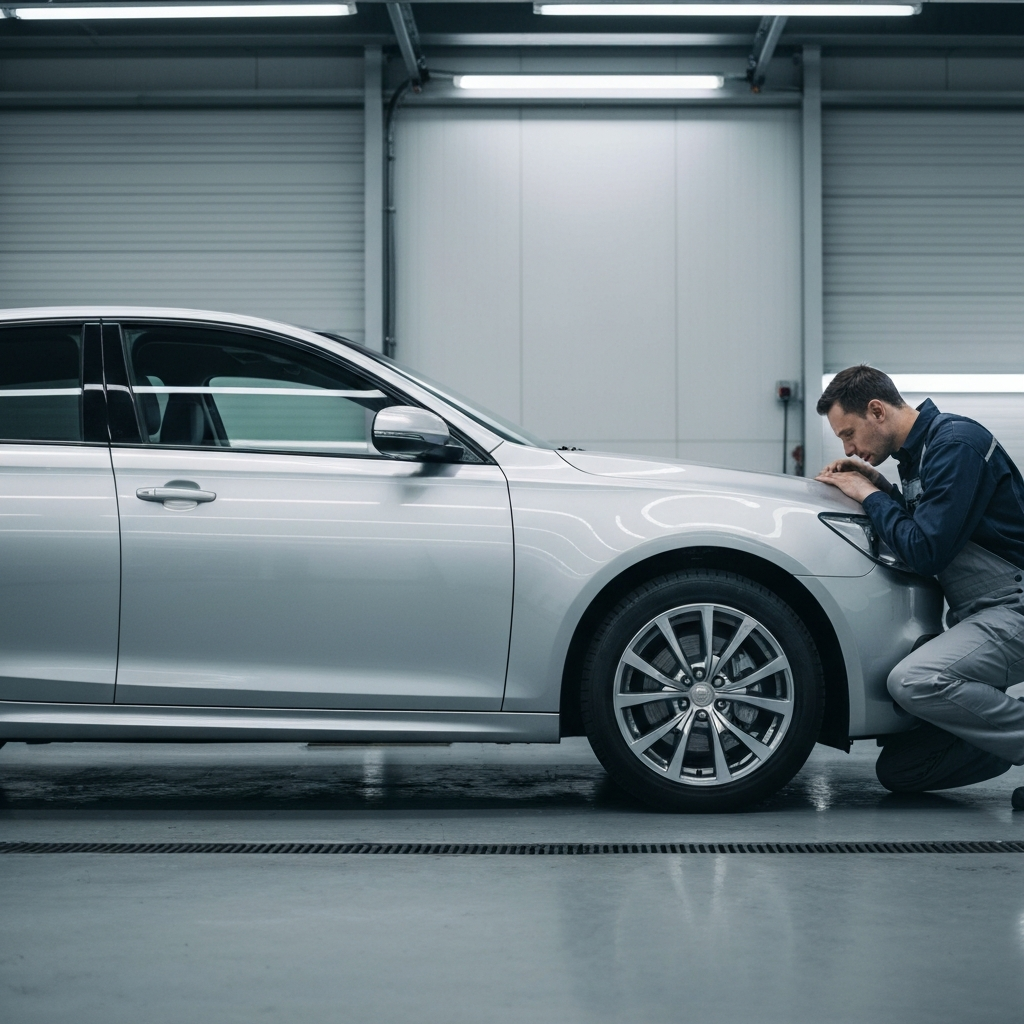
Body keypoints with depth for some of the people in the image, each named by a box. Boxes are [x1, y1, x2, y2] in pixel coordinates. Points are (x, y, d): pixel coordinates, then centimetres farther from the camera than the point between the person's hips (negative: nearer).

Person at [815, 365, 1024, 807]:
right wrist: (880, 488, 8)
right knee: (898, 769, 3)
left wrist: (869, 496, -8)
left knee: (915, 680, -35)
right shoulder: (918, 452, 16)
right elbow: (921, 534, 21)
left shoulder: (956, 441, -15)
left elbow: (926, 551, -21)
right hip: (977, 616, 9)